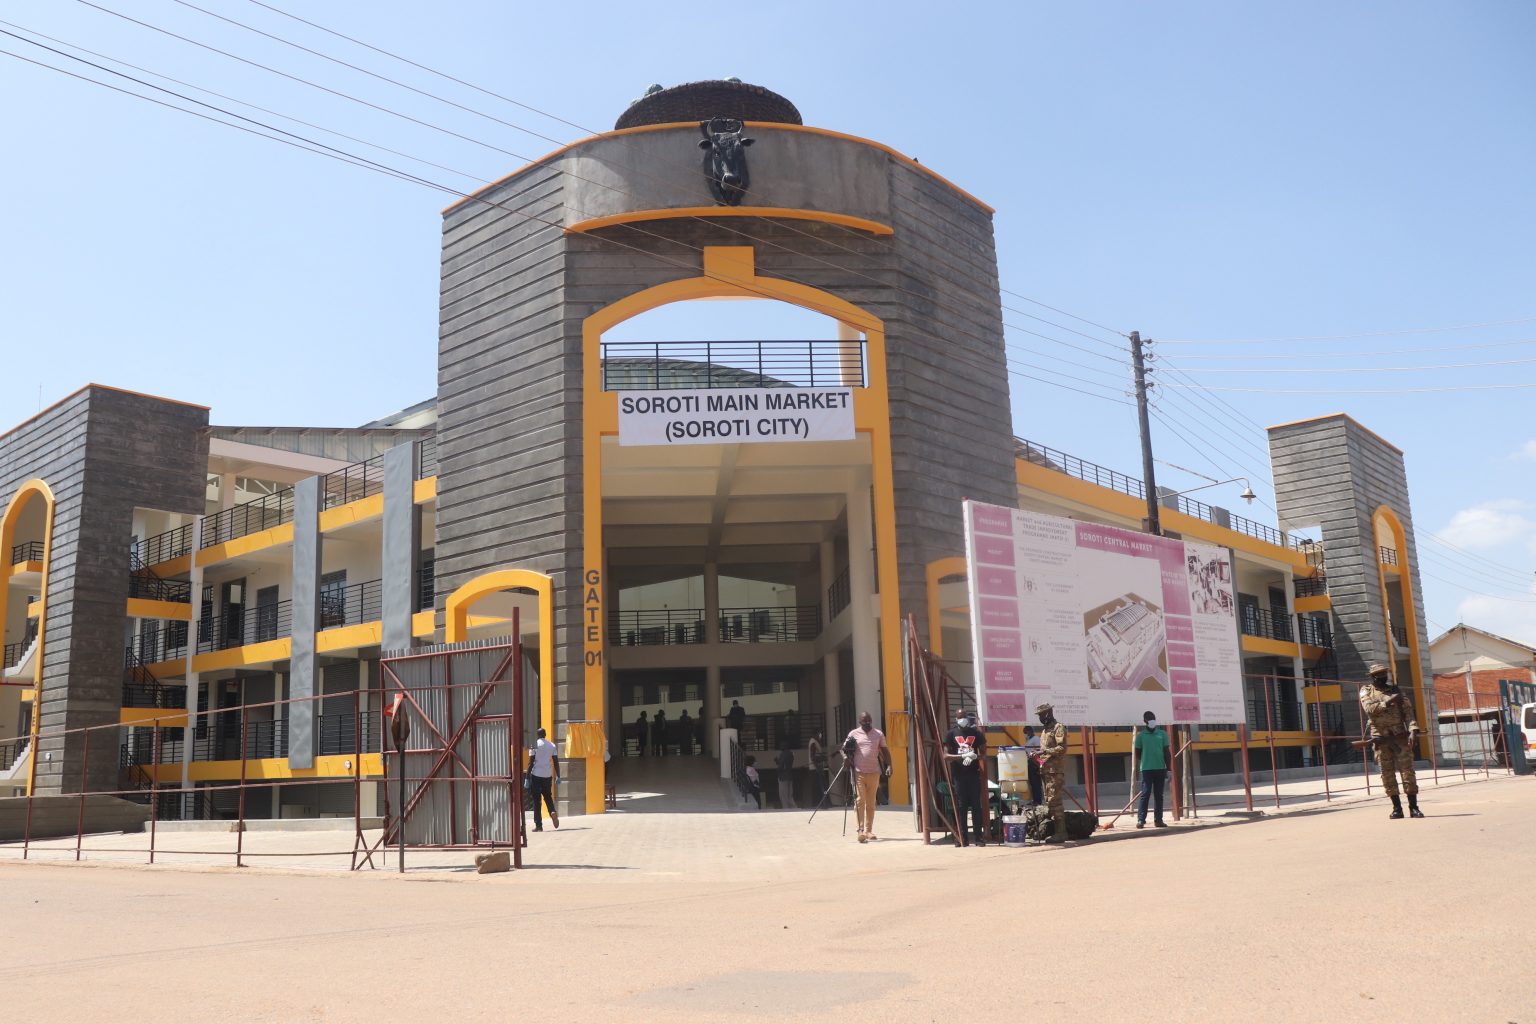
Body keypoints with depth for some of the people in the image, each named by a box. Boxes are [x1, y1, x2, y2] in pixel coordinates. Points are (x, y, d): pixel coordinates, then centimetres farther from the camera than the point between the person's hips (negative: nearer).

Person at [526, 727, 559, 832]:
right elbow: (556, 762, 7)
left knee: (536, 800, 3)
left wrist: (527, 778, -5)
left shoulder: (534, 745, -3)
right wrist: (558, 777, 14)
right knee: (548, 796, 19)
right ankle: (552, 812, -9)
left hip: (536, 775, -4)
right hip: (548, 775, 4)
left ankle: (538, 825, 1)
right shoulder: (552, 745, 9)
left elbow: (530, 763, -7)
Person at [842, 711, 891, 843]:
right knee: (860, 800, -10)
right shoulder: (853, 734, 4)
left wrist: (888, 765, -3)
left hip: (874, 773, 3)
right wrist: (845, 757, -15)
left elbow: (885, 751, 11)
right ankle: (861, 830, -12)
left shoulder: (878, 734, 9)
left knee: (871, 803, 8)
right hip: (858, 773, -2)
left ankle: (869, 830, 14)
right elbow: (844, 749, 7)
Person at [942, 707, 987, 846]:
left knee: (976, 805, 1)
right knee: (960, 806, 1)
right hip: (958, 775, -1)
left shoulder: (976, 733, 8)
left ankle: (978, 837, 3)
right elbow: (946, 756, -2)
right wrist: (963, 756, -15)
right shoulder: (952, 734, 5)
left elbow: (983, 753, 9)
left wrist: (974, 757, -13)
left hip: (974, 773, 1)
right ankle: (961, 838, 4)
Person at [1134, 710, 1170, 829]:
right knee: (1145, 794, -5)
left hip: (1160, 769, 2)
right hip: (1146, 769, -2)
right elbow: (1137, 753, 6)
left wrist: (1168, 769, 1)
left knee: (1158, 795, 8)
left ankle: (1158, 820, 13)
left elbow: (1166, 752, 5)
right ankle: (1141, 820, -5)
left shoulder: (1162, 734, 5)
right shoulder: (1141, 735, 1)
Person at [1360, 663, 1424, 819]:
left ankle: (1414, 807, -1)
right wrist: (1387, 702, -20)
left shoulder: (1396, 691, 11)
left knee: (1408, 771, -5)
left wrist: (1413, 730, -13)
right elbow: (1369, 708, -11)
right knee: (1388, 775, 2)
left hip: (1401, 737, 1)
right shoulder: (1366, 692, 8)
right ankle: (1397, 808, 8)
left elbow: (1408, 712, 1)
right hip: (1381, 740, -1)